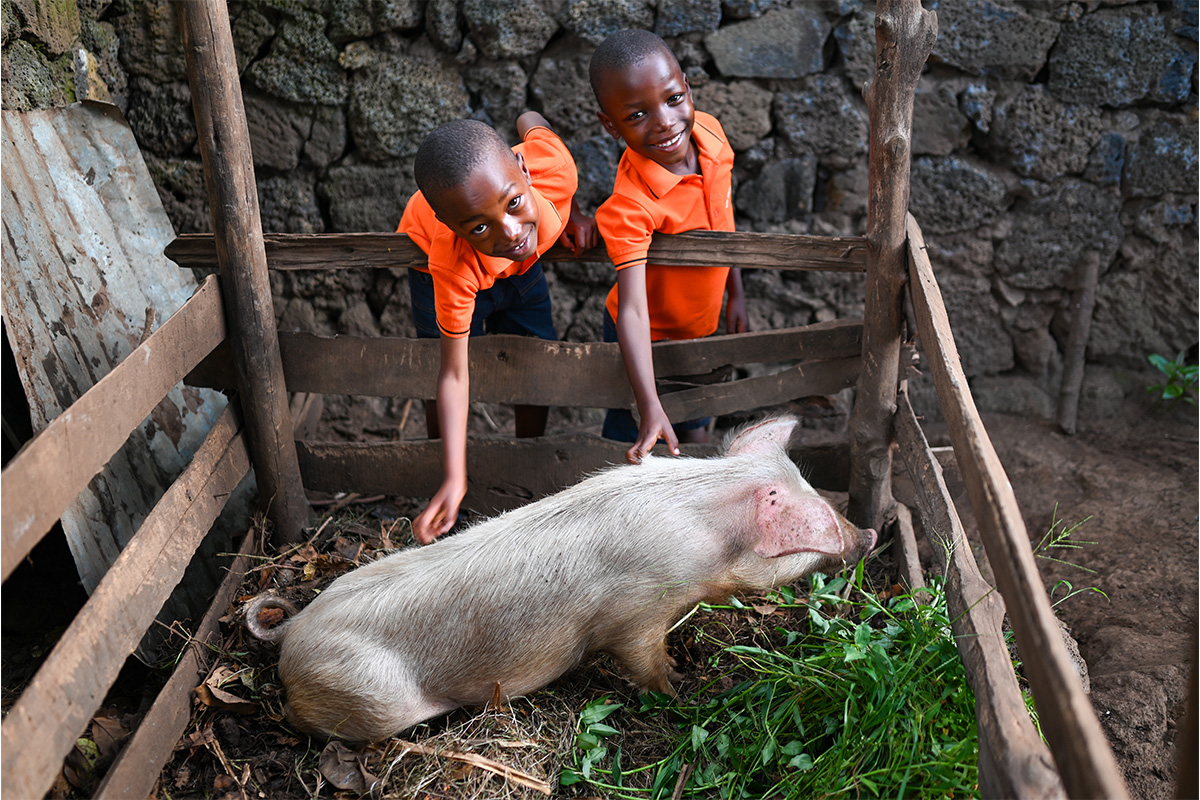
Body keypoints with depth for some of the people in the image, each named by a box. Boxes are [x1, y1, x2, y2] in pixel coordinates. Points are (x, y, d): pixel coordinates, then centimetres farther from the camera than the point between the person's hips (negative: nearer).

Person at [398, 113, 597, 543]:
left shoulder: (554, 165, -41)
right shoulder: (453, 265, -46)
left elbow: (529, 120, -15)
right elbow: (454, 375, -39)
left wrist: (572, 213, -19)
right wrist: (454, 481, -45)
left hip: (519, 266, 4)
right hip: (431, 258, -3)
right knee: (449, 390, -2)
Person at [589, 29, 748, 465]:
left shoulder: (709, 130, -16)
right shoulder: (630, 206, -36)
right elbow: (631, 310, -41)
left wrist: (736, 293, 8)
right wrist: (651, 408, -49)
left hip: (703, 327, 6)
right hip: (649, 339, -6)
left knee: (695, 432, 25)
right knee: (630, 435, 15)